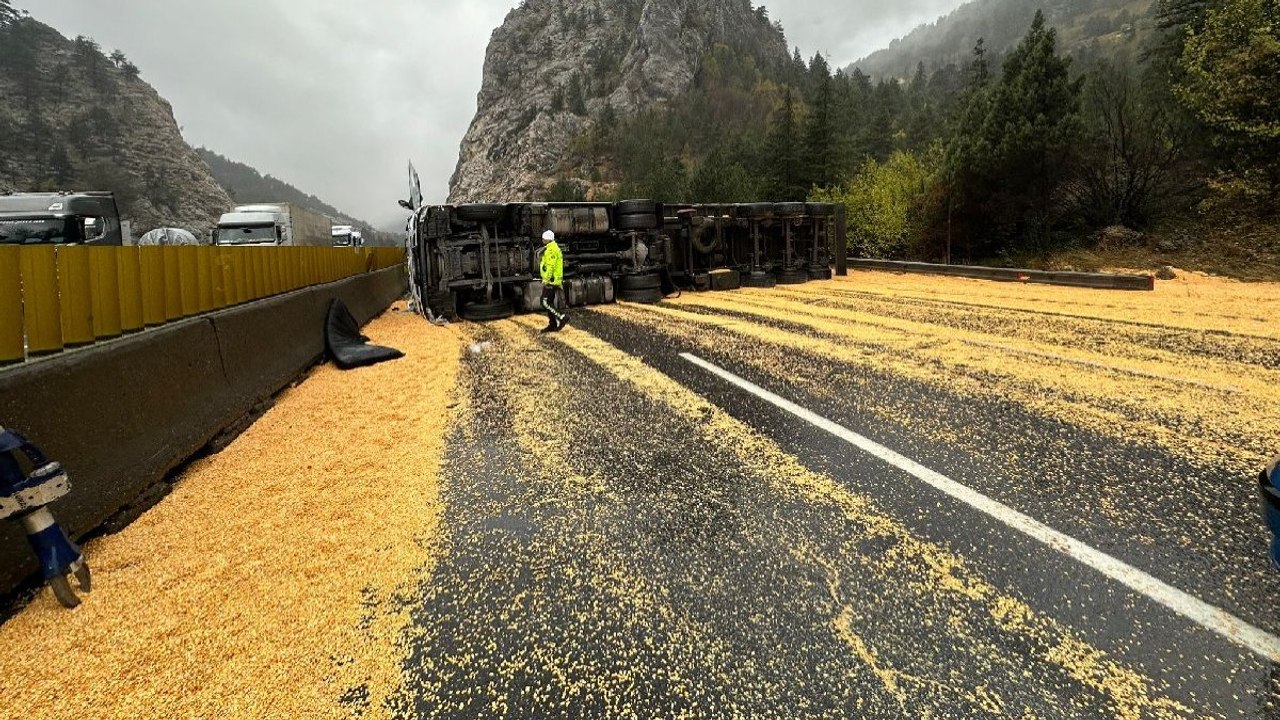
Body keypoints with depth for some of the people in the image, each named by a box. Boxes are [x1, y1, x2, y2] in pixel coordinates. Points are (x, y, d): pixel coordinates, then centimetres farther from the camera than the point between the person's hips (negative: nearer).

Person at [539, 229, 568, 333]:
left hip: (551, 281, -10)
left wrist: (546, 280, -21)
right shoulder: (556, 248, 19)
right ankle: (553, 325, 15)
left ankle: (562, 317, -10)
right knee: (551, 304, 12)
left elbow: (550, 266, -22)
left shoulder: (551, 250, -14)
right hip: (556, 281, 10)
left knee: (545, 302, -9)